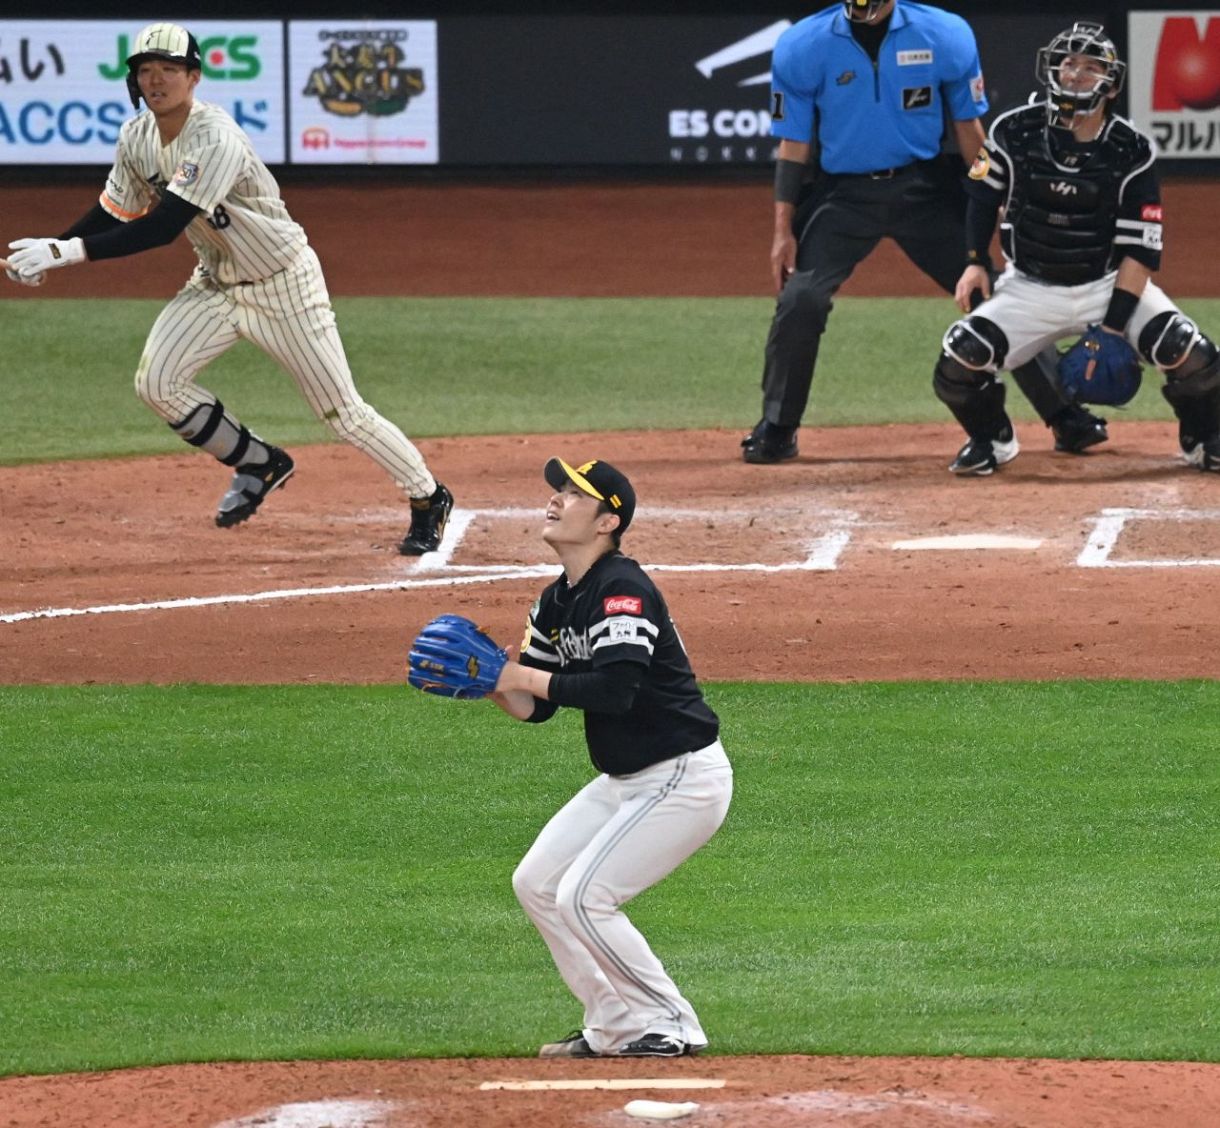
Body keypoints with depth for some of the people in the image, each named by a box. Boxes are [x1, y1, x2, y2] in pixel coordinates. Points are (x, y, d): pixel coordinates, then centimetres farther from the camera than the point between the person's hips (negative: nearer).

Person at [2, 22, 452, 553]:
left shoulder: (215, 140, -32)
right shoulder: (136, 138, -6)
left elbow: (164, 227, -39)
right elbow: (113, 213, 4)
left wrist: (68, 251, -42)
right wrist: (47, 251, -13)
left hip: (284, 286, -7)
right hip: (215, 284, 7)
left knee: (343, 413, -2)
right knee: (156, 383, -10)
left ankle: (428, 498, 20)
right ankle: (259, 464, 13)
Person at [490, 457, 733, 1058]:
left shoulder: (623, 590, -20)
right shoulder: (557, 603, 9)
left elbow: (615, 688, -32)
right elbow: (535, 708, 11)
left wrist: (525, 676, -22)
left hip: (683, 777, -10)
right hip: (624, 780, 10)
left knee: (583, 896, -15)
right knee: (536, 883, 9)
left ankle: (670, 1028, -2)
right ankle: (612, 1027, 16)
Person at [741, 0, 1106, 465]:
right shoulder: (801, 47, -7)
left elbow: (968, 129, 2)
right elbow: (794, 144, 0)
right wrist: (783, 230, -5)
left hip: (925, 189, 0)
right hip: (843, 195, 0)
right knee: (800, 300, -16)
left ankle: (1066, 417, 8)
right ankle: (775, 431, 2)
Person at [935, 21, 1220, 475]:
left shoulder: (1132, 152, -13)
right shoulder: (1015, 132, -9)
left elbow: (1140, 250, -13)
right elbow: (981, 198, 10)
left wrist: (1113, 327, -20)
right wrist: (974, 261, -1)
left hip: (1109, 284, -1)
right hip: (1029, 285, 1)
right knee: (960, 361, -21)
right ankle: (991, 438, 12)